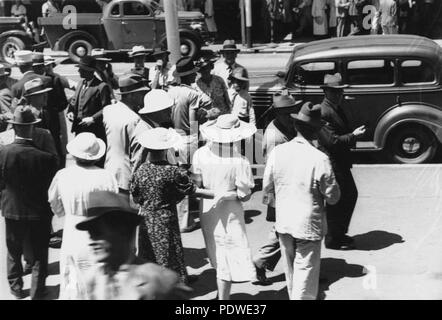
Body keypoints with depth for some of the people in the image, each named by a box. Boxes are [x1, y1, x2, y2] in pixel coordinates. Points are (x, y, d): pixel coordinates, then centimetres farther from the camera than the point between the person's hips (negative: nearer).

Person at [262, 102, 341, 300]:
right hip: (308, 225, -5)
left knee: (290, 270, 22)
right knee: (306, 272, 6)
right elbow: (332, 197, -13)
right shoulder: (319, 159, -20)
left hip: (283, 222, 5)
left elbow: (267, 188, 1)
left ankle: (293, 296, 41)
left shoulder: (277, 152, -8)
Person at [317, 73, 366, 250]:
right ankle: (333, 240, 16)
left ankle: (339, 233, 33)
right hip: (332, 162, -11)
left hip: (341, 162, 11)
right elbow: (332, 141, -25)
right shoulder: (324, 112, -21)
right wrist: (354, 136, -18)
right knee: (337, 200, 1)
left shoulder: (336, 108, 11)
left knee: (351, 194, 19)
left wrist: (354, 134, 6)